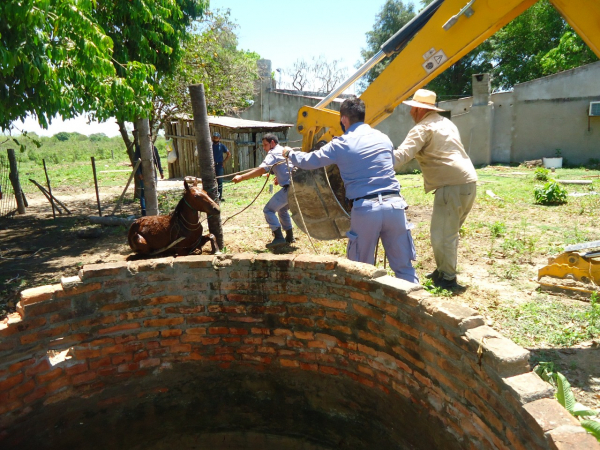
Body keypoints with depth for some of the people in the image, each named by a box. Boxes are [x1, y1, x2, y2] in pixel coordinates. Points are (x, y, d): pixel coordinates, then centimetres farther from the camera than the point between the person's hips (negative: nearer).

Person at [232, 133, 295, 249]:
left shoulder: (273, 153, -5)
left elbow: (261, 170, -19)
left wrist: (241, 177, -20)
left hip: (289, 188, -9)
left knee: (268, 210, -2)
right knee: (283, 209, 27)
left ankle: (279, 238, -8)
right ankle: (289, 237, 29)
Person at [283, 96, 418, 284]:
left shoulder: (340, 144, 3)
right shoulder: (384, 138, 14)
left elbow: (308, 161, 13)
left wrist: (290, 153, 34)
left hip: (365, 209, -3)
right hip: (394, 205, 3)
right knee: (403, 266, 9)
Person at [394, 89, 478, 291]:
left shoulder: (423, 128, -8)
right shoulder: (445, 123, 21)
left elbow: (402, 154, -21)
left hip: (452, 185, -10)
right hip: (468, 182, 10)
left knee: (442, 234, -4)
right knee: (449, 231, 18)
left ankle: (447, 279, 3)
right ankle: (444, 270, 28)